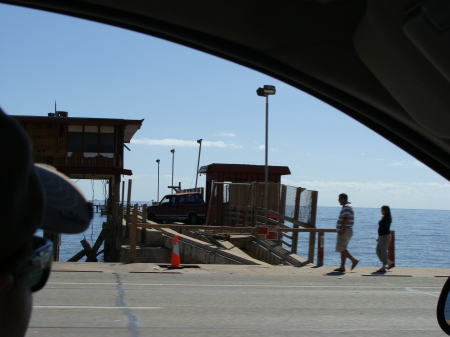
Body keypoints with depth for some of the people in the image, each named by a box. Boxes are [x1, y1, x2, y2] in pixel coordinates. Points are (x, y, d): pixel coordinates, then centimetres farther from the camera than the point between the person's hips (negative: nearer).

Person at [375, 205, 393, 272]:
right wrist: (379, 237, 23)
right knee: (378, 251, 12)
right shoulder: (384, 218, 16)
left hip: (385, 236, -10)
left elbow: (387, 229, -20)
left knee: (383, 252, -7)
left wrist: (387, 238, -26)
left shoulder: (387, 218, -13)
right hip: (381, 236, 10)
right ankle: (389, 263, 18)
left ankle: (383, 267, -3)